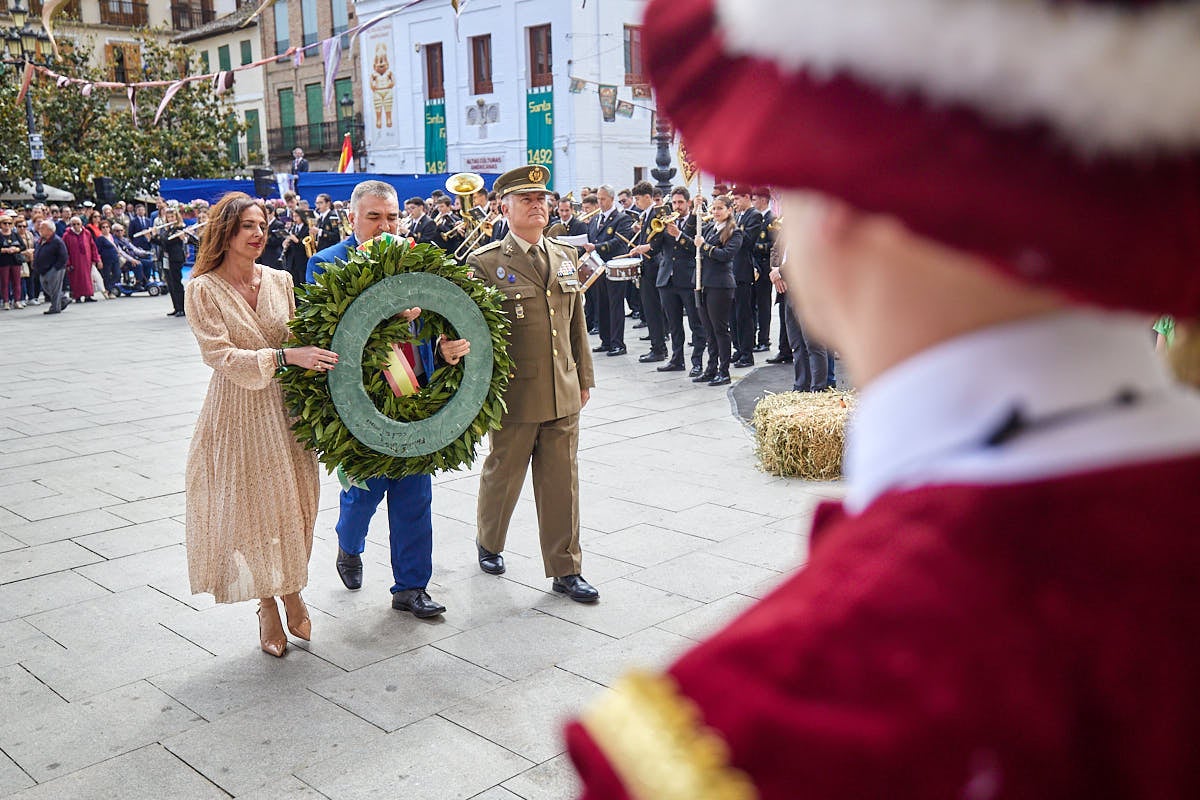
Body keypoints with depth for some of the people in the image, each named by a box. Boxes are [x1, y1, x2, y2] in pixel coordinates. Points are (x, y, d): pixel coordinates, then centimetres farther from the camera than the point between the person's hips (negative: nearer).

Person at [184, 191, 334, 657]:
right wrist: (285, 357, -24)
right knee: (251, 507, 5)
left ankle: (292, 592, 29)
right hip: (237, 413, -3)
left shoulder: (280, 281, 5)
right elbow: (223, 356, -16)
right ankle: (268, 607, 21)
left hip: (286, 408, 3)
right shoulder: (203, 290, -8)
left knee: (292, 505, 8)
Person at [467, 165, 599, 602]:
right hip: (514, 394, -4)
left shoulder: (566, 256, 10)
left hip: (563, 393, 4)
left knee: (562, 483, 8)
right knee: (503, 475, 13)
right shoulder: (484, 263, -7)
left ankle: (565, 570, 18)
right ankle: (489, 543, 39)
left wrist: (584, 377, 15)